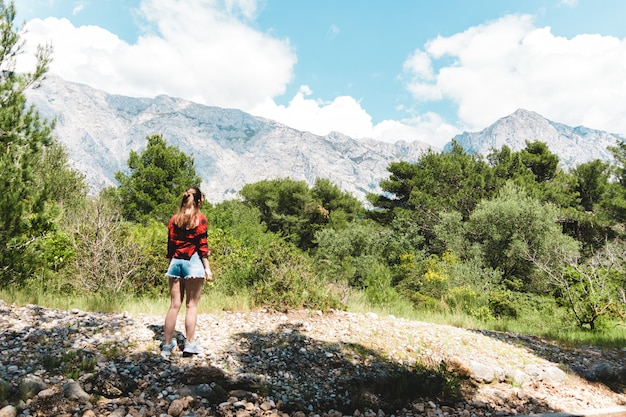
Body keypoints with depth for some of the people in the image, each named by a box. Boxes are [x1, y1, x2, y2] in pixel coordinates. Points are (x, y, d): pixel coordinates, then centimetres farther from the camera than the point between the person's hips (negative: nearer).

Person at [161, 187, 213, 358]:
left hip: (175, 262, 4)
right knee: (191, 305, 3)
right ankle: (189, 344, 7)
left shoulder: (174, 219, 10)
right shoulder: (200, 219, -3)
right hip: (193, 262, -4)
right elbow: (202, 245, -7)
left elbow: (170, 244, 10)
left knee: (174, 305, 8)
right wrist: (207, 268, -4)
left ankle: (167, 345, 11)